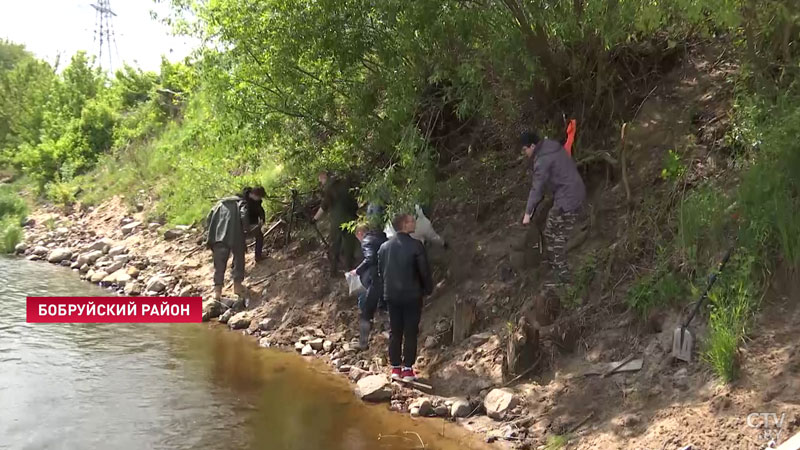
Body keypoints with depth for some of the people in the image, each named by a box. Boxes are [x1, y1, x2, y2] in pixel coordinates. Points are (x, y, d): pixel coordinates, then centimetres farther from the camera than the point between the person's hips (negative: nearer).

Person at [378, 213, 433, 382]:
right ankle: (408, 369, 4)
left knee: (394, 332, 11)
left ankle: (395, 368, 13)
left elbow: (380, 271, 11)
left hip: (391, 296, 5)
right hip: (412, 295, -4)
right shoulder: (416, 246, -12)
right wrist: (428, 289, 7)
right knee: (410, 333, 3)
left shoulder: (385, 247, 4)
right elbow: (425, 271, -9)